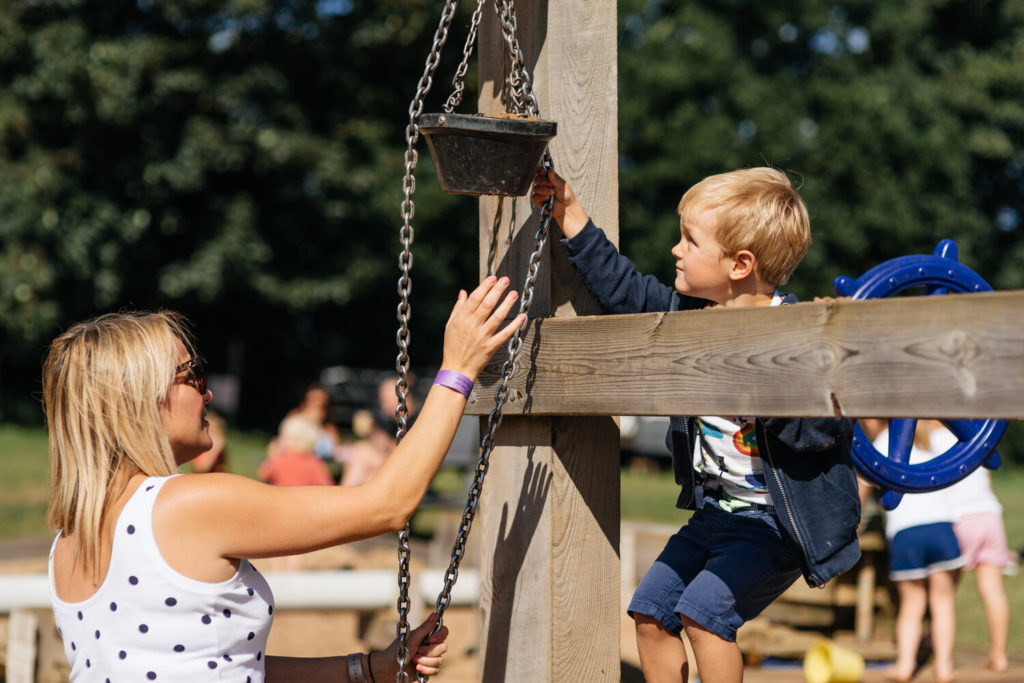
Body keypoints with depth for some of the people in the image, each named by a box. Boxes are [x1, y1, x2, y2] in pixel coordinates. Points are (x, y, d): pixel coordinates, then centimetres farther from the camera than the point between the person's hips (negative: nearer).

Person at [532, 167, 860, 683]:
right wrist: (575, 223, 13)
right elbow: (625, 291, 15)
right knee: (650, 611, 9)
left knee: (704, 610, -21)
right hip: (714, 511, 9)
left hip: (777, 522, -9)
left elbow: (824, 428, -27)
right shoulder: (688, 312, 1)